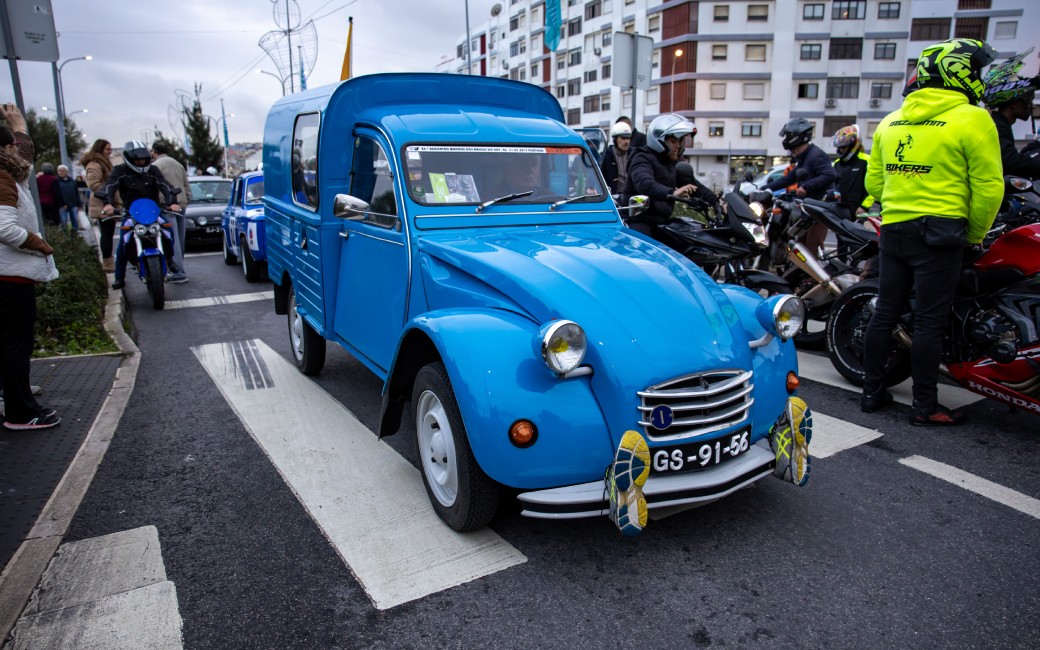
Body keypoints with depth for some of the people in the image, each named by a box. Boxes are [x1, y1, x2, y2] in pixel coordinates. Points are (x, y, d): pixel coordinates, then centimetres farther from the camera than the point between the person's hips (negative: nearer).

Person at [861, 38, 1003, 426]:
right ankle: (925, 407, 8)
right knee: (929, 322, -1)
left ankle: (872, 392, 18)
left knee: (885, 314, 11)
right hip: (940, 233, -6)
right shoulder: (972, 119, -8)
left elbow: (873, 182, 14)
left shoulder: (891, 121, 10)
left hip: (893, 230, 6)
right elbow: (988, 188, -10)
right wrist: (976, 234, 4)